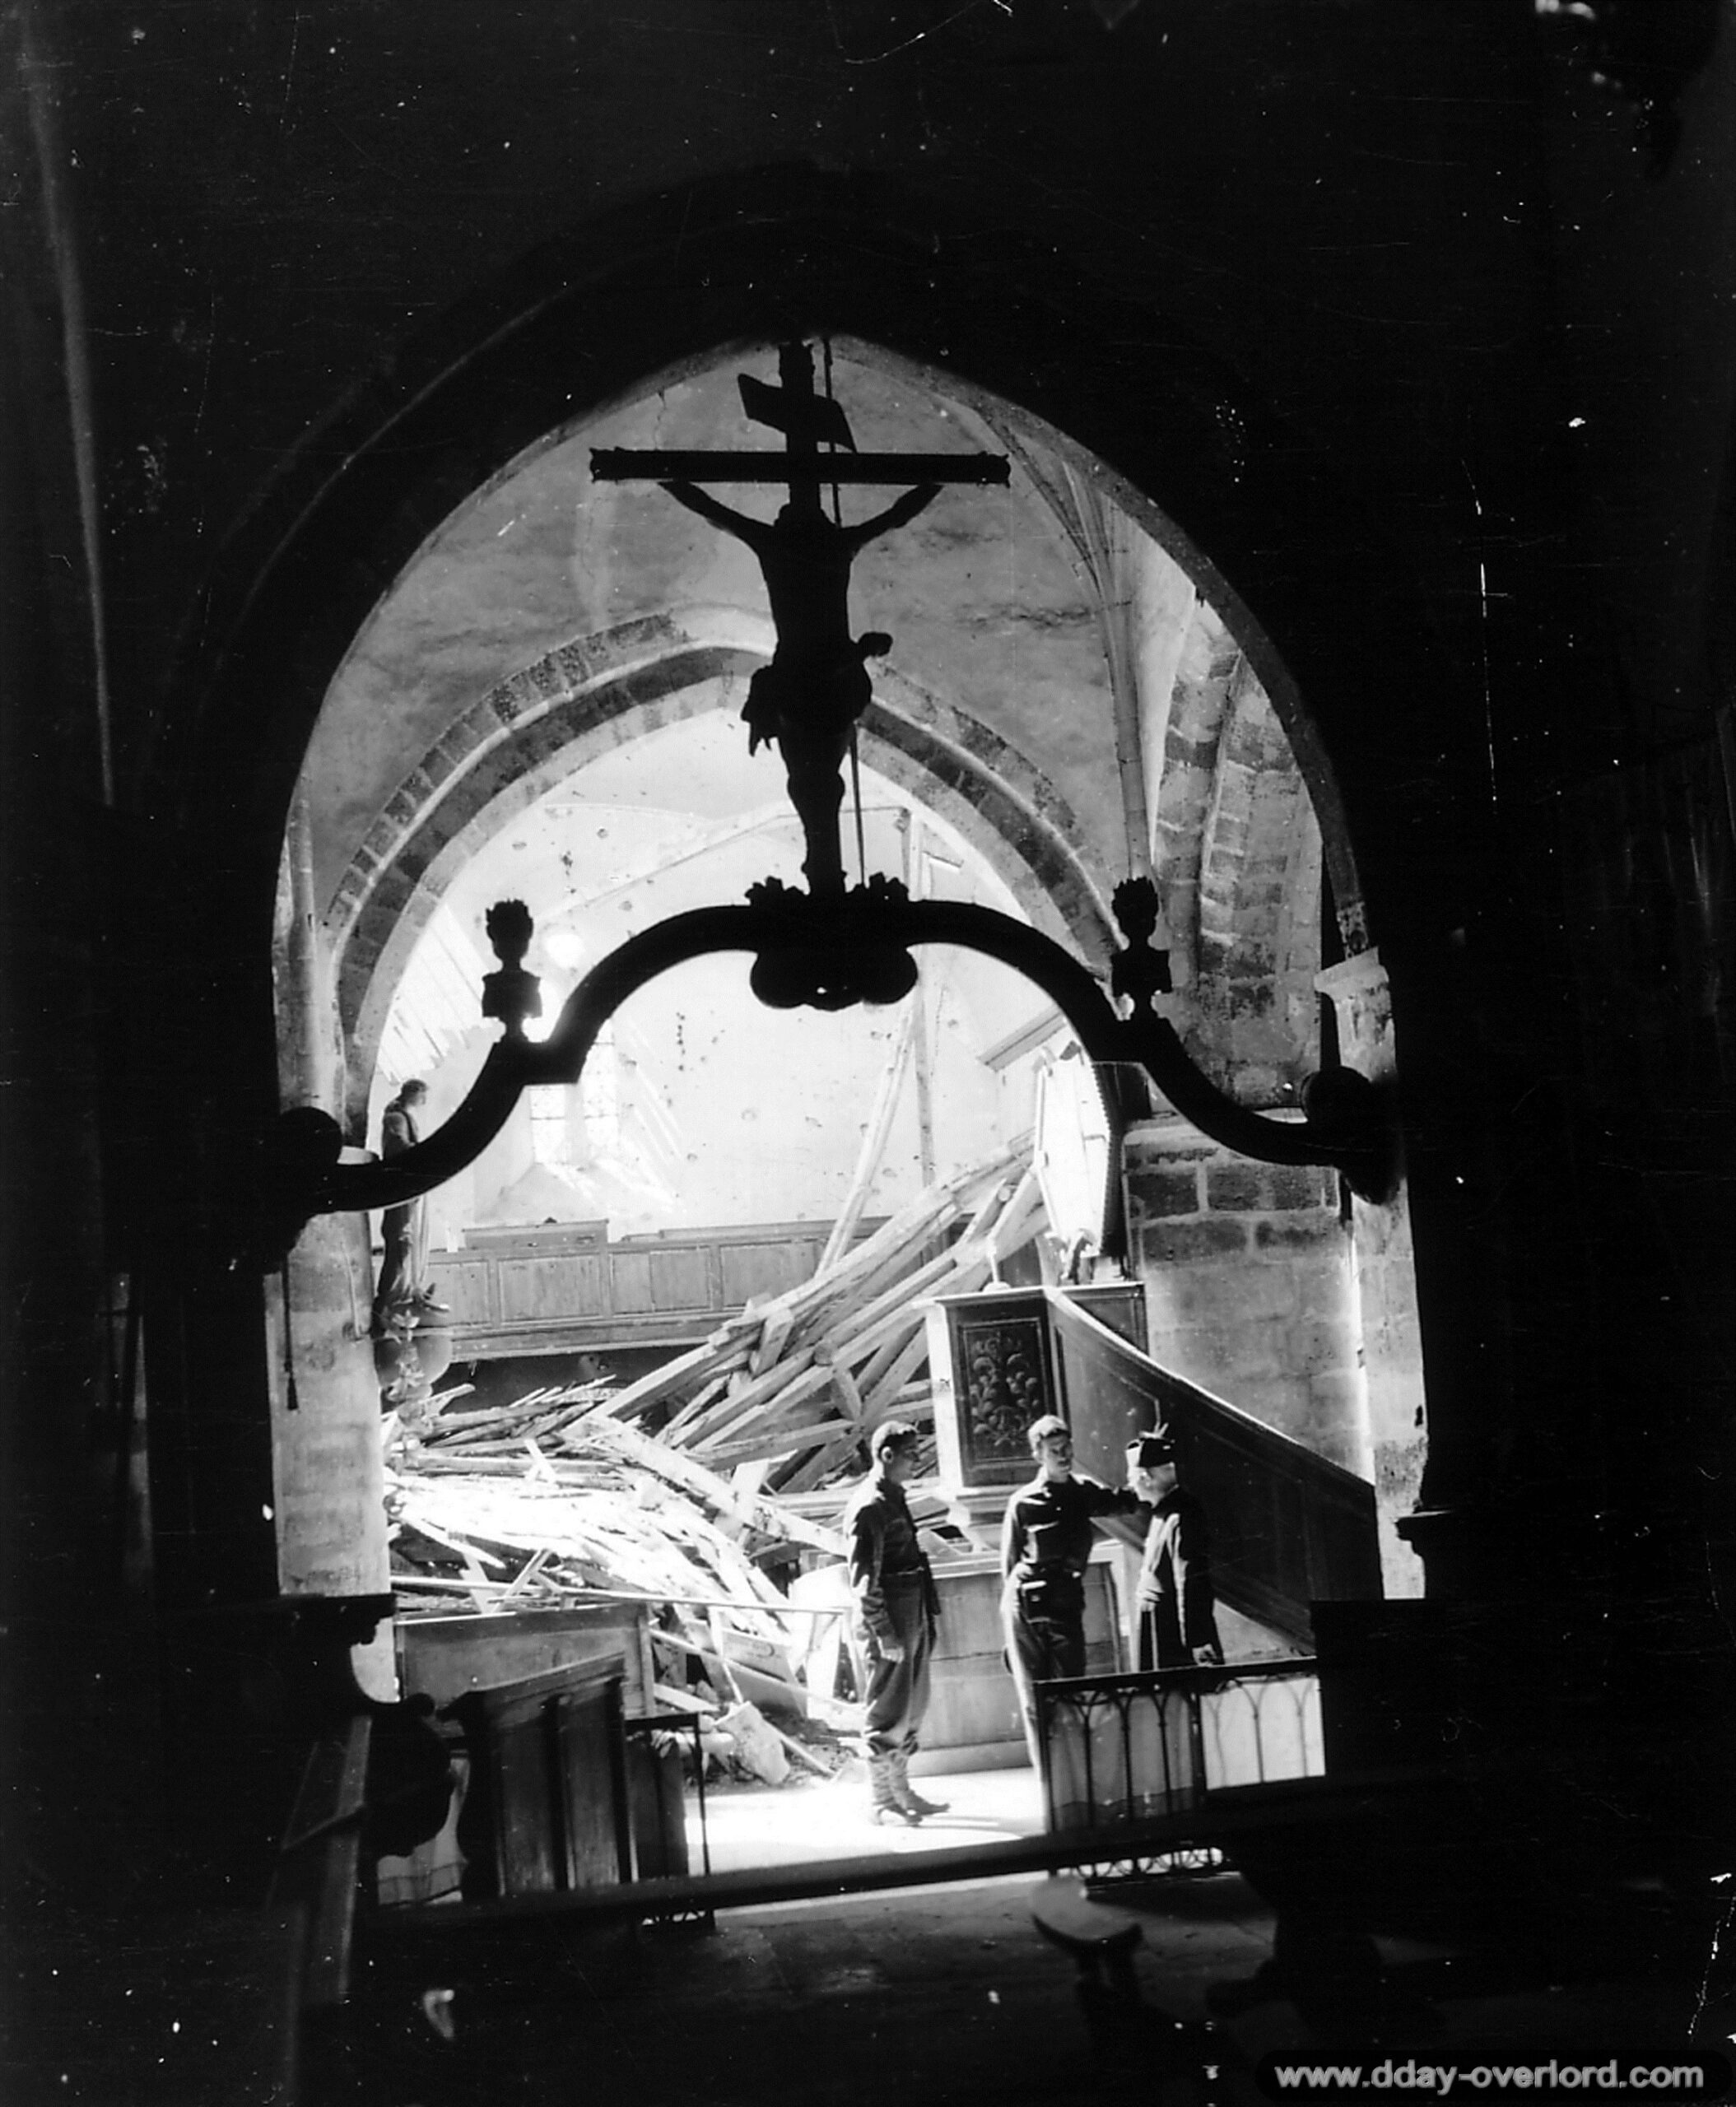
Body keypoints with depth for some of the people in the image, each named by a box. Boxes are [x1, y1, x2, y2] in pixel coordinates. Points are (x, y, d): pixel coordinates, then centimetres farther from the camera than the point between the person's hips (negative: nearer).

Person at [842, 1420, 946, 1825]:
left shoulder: (894, 1500, 14)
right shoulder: (868, 1507, -16)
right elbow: (864, 1581, -18)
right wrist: (885, 1634, -20)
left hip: (912, 1621, 9)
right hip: (888, 1624, -9)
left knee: (912, 1710, 16)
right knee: (888, 1713, -1)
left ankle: (901, 1791, 27)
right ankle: (880, 1800, 9)